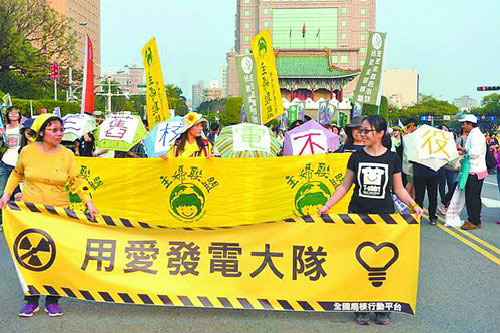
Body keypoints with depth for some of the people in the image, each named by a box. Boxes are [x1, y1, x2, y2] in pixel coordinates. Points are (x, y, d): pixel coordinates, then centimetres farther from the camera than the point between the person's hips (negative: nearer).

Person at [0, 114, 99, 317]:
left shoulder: (67, 154, -3)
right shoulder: (28, 151, -3)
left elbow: (76, 182, -3)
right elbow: (17, 173, 14)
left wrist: (88, 203, -12)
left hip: (59, 212, 0)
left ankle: (52, 301, 17)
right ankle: (32, 301, 18)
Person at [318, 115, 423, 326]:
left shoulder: (392, 158, 0)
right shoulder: (357, 157, 2)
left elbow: (398, 189, 7)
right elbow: (345, 185, 6)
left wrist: (413, 205, -8)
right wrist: (328, 205, -2)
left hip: (385, 216, 0)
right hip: (358, 214, 1)